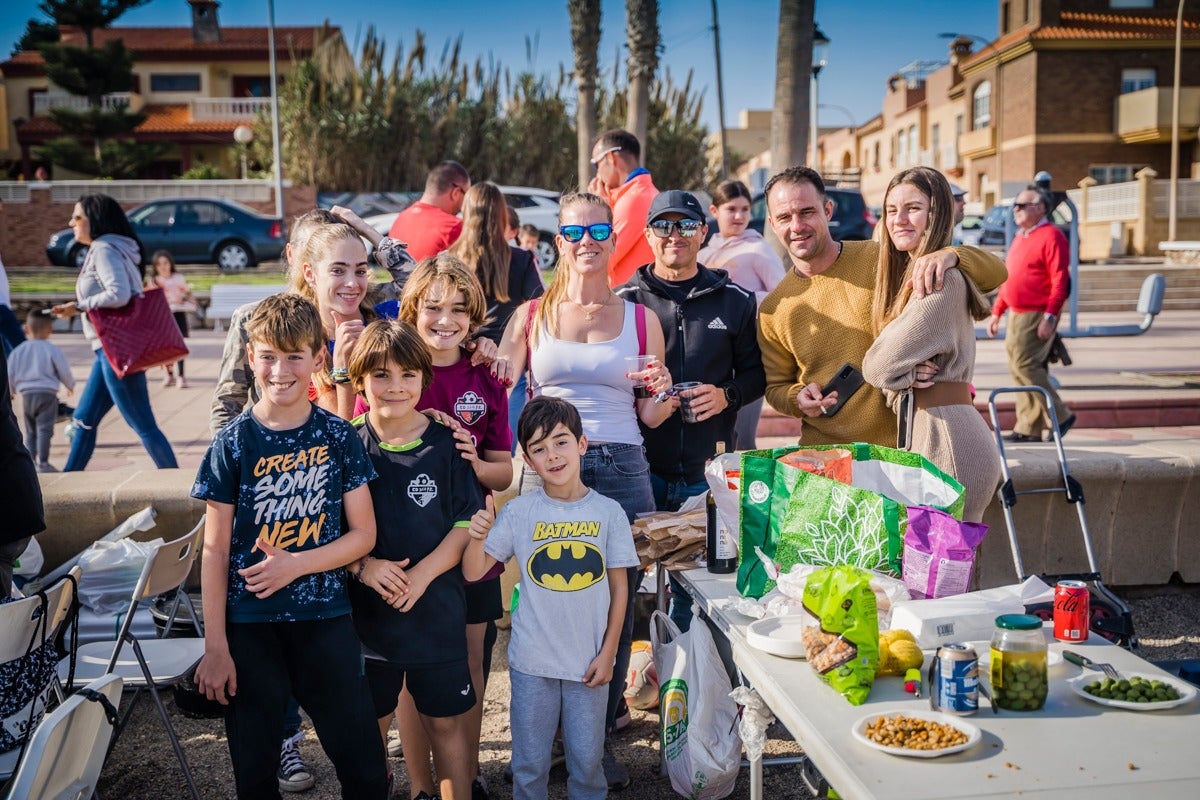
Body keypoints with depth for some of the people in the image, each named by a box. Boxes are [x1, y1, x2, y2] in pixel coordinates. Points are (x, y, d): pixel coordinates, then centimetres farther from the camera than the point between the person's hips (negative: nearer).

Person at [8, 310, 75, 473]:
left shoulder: (18, 350, 6)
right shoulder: (52, 349, -6)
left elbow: (10, 374, 8)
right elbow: (64, 371, -2)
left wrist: (11, 391, 25)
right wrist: (71, 385, 18)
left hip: (26, 395, 4)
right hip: (47, 394, -4)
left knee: (30, 431, 16)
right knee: (44, 429, -7)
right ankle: (43, 463, -13)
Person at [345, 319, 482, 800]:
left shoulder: (446, 444, -3)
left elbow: (466, 522, -3)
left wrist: (423, 572, -15)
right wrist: (363, 566, -16)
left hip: (436, 607, 0)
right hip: (365, 610, 1)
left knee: (445, 721, 10)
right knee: (367, 726, 13)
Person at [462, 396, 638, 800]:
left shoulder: (608, 512, -6)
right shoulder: (518, 512, -7)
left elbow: (619, 586, 0)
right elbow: (473, 572, -7)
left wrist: (608, 653, -1)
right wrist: (478, 536, -26)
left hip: (589, 662, 0)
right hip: (532, 661, 0)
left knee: (587, 763, 13)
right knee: (530, 765, 14)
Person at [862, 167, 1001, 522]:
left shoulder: (941, 281, -15)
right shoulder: (908, 276, 16)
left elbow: (879, 366, -17)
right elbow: (878, 367, 10)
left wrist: (902, 374, 2)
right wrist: (906, 375, -8)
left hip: (944, 441, -9)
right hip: (922, 433, 9)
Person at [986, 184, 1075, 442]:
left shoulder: (1051, 236, -10)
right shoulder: (1020, 237, 19)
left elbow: (1060, 281, -16)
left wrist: (1050, 317, -22)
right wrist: (996, 312, 20)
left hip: (1037, 316, -9)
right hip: (1016, 315, 9)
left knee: (1025, 366, -13)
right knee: (1018, 369, 7)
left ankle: (1060, 416, 0)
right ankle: (1028, 428, 12)